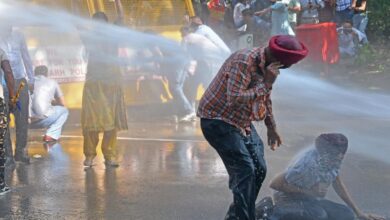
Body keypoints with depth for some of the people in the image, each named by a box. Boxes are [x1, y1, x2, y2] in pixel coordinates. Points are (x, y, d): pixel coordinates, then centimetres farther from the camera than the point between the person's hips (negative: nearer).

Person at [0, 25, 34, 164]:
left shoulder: (18, 36, 7)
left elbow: (26, 58, 15)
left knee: (22, 118, 2)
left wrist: (31, 79, 13)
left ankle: (20, 151, 11)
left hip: (20, 81, 3)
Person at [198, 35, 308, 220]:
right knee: (244, 169, -18)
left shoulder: (267, 64, 1)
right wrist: (266, 84, -30)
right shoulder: (244, 61, -28)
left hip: (242, 122, 9)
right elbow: (234, 99, -35)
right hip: (217, 120, -9)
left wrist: (271, 127, 22)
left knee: (259, 169, 7)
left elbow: (265, 97, 19)